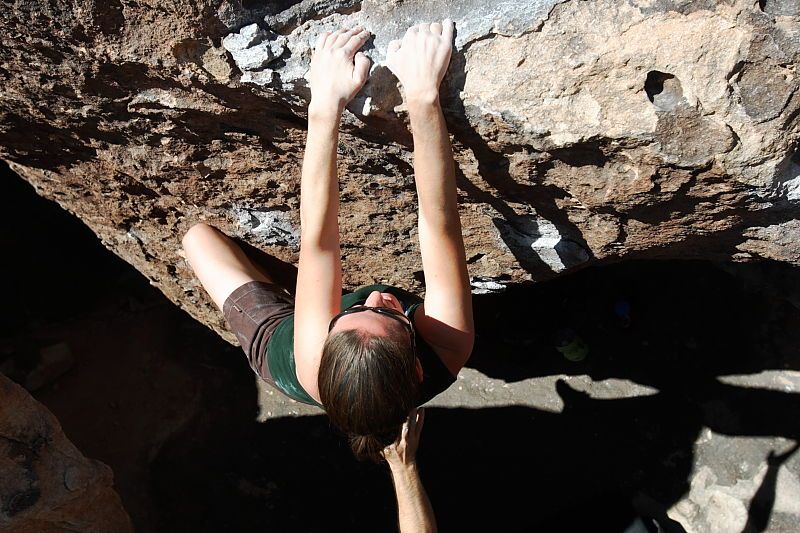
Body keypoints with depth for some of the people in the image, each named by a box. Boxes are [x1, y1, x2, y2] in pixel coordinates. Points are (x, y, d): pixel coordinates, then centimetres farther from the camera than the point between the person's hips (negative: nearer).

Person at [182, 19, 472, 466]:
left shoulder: (314, 360, -48)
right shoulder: (446, 350, -45)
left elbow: (317, 240, -49)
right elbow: (439, 223, -48)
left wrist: (326, 105, -50)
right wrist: (424, 95, -56)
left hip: (275, 335, -1)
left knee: (199, 235, 8)